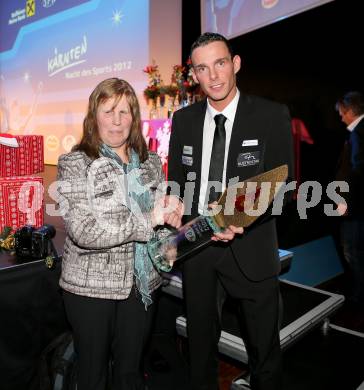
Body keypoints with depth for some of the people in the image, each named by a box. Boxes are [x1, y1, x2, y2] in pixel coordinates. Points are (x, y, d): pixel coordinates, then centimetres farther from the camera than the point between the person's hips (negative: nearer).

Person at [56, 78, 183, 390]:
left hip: (141, 283, 4)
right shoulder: (74, 164, -9)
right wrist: (149, 219, -21)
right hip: (91, 285, -3)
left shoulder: (150, 162, 5)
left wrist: (171, 215, -10)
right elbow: (83, 232, -20)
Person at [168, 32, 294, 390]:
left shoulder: (272, 116, -8)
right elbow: (176, 184, 8)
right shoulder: (183, 120, 3)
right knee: (200, 342, 22)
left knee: (263, 346, 18)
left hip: (250, 248, -2)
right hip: (196, 244, 3)